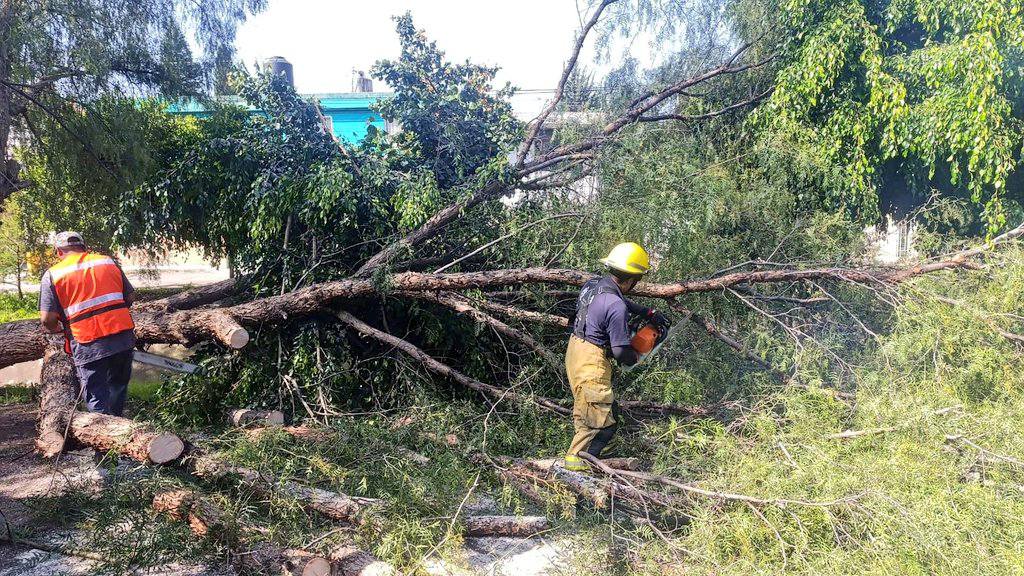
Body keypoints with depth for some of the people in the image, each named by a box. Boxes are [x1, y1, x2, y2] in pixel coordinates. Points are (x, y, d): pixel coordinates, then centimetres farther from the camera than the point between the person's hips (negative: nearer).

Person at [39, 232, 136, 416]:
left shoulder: (52, 275, 0)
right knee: (119, 387, 23)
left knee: (98, 401, 6)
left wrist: (56, 330, 15)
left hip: (89, 347, -3)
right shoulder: (108, 262, 10)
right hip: (123, 337, 4)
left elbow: (47, 319, -6)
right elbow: (130, 296, 12)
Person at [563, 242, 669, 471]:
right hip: (591, 362, -10)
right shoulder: (616, 307, -25)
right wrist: (635, 358, 3)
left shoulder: (593, 284, 1)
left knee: (585, 407, 21)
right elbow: (621, 351, -19)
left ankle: (581, 452, 31)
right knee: (602, 418, 1)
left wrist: (649, 312, 19)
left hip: (575, 349, 10)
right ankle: (577, 459, 8)